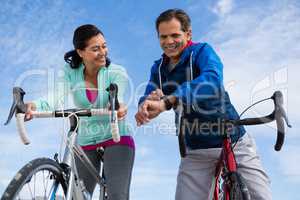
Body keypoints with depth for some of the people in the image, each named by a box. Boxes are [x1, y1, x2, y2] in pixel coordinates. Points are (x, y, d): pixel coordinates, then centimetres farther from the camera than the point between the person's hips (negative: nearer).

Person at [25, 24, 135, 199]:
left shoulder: (117, 72, -8)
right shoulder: (71, 73, -4)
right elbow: (58, 97, -20)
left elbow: (118, 98, -26)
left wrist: (119, 106, -51)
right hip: (86, 143, 3)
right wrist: (34, 106, -42)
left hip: (117, 139, -3)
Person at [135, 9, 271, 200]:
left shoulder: (202, 51, -8)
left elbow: (212, 79, -31)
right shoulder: (159, 68, 7)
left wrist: (166, 101, -43)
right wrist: (150, 100, -31)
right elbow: (146, 103, -5)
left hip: (235, 143, -3)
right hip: (195, 152, 3)